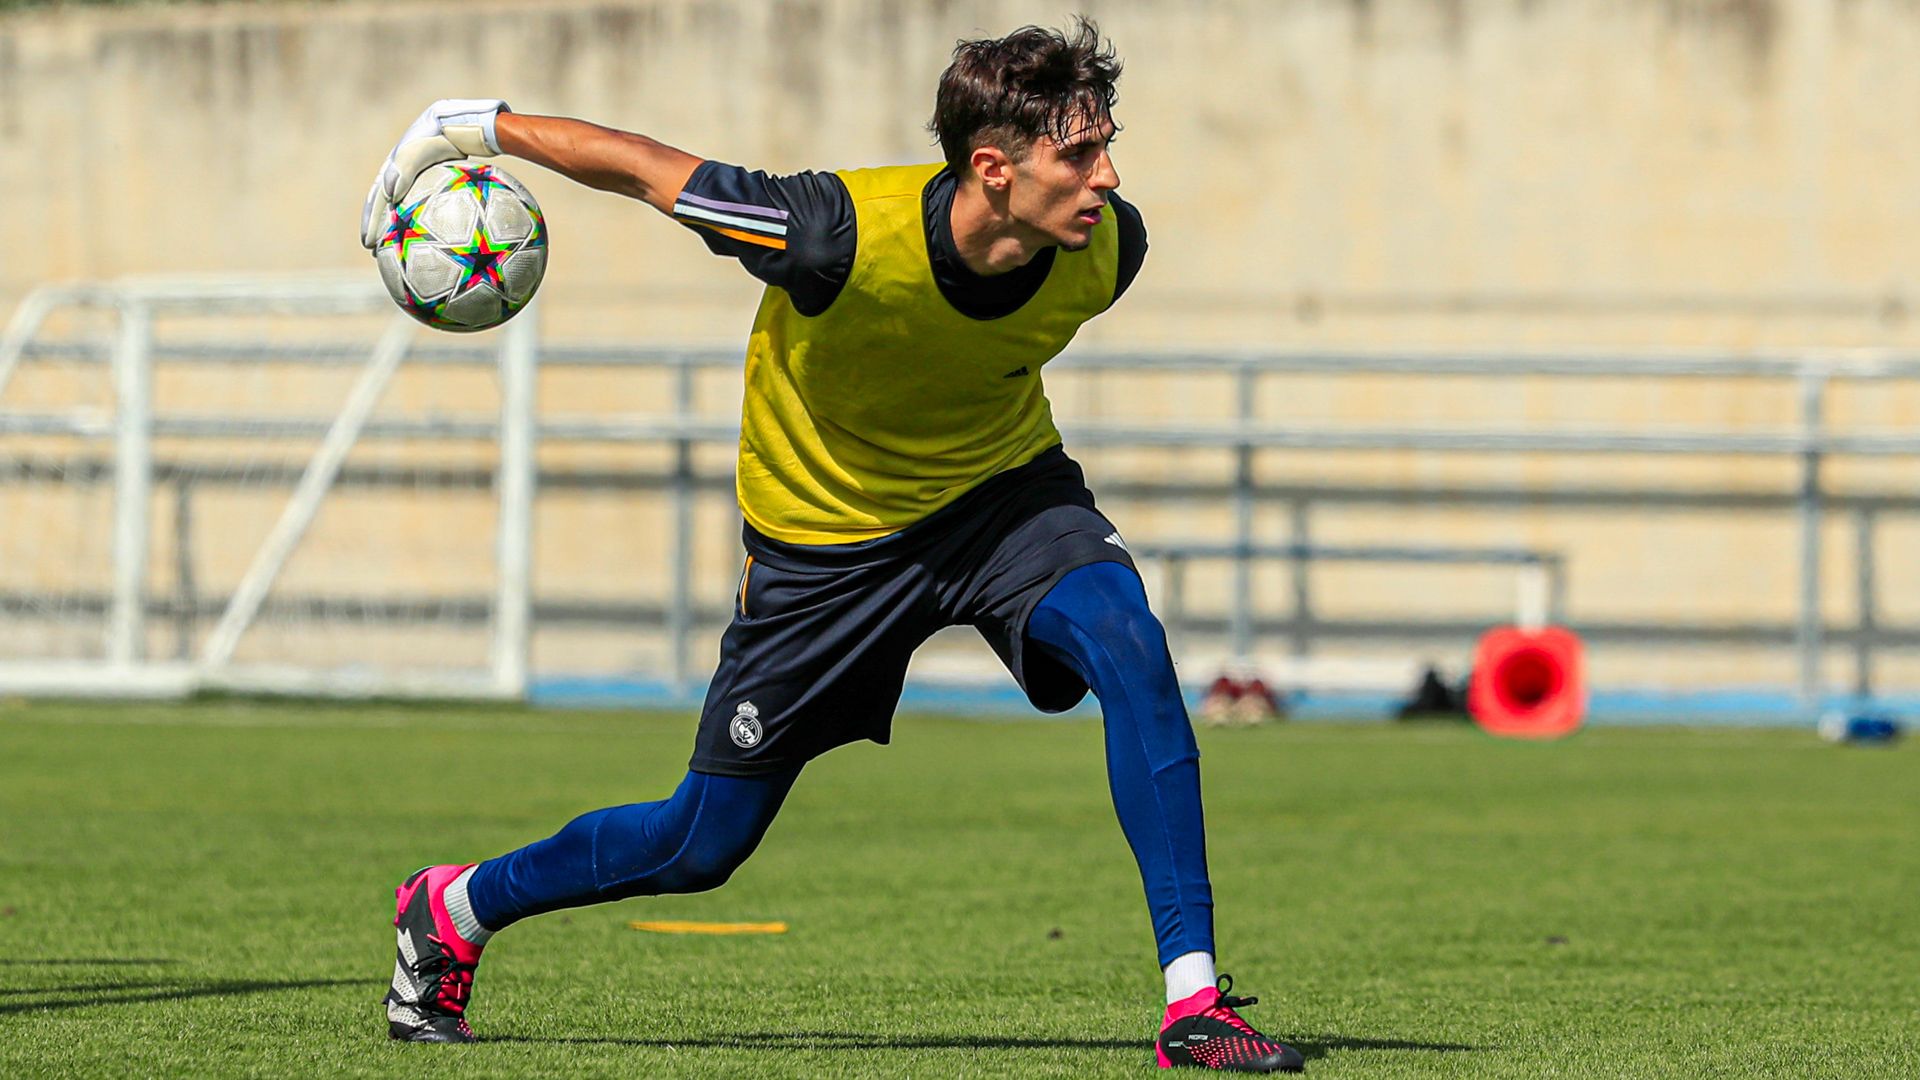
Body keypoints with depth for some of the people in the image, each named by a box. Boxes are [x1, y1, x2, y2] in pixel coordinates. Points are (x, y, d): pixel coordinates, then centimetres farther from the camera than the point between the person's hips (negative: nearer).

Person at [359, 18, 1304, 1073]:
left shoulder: (1106, 249, -22)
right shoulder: (847, 235, -36)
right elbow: (644, 166, -22)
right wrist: (471, 128, -13)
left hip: (1002, 492, 3)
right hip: (824, 533, -3)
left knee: (1129, 642, -29)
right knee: (703, 844, 6)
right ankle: (452, 910, 35)